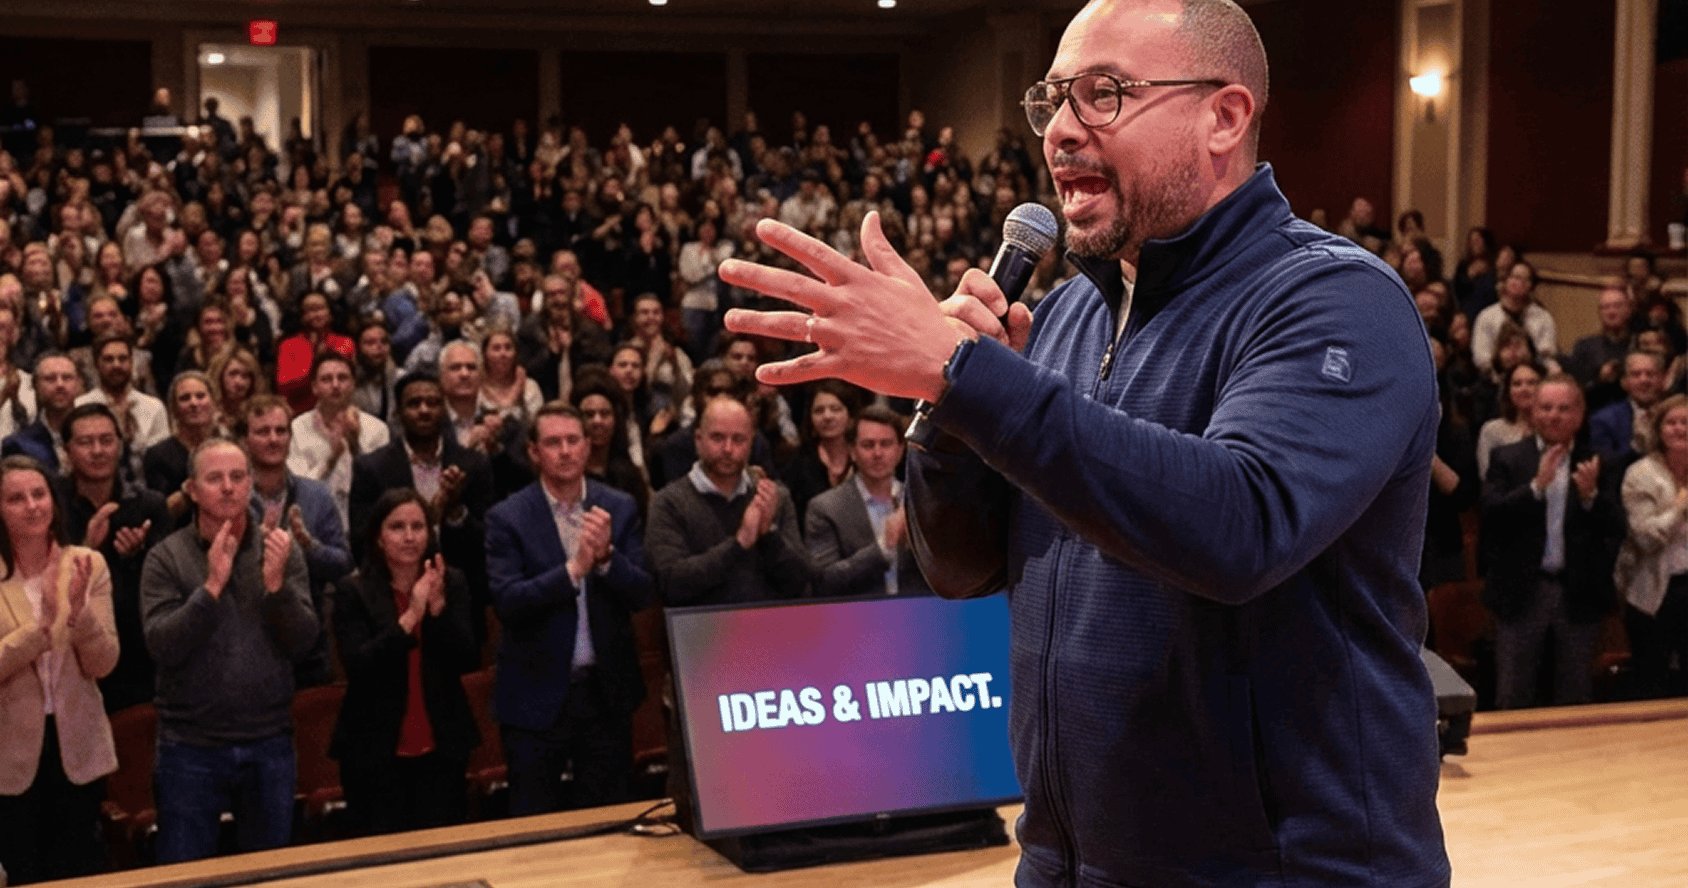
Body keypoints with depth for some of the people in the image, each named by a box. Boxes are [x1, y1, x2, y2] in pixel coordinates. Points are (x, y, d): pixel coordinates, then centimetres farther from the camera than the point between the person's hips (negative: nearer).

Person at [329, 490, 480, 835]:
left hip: (441, 748, 2)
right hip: (375, 751, -2)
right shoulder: (353, 591, -5)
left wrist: (439, 607, -19)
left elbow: (469, 661, -4)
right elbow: (358, 666, -16)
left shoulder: (452, 583, 3)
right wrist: (409, 617, -26)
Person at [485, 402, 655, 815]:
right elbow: (506, 602, -17)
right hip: (537, 696, -2)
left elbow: (645, 595, -5)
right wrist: (574, 568, -27)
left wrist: (606, 556, -23)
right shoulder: (507, 518, -7)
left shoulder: (619, 508, 1)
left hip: (607, 690, 3)